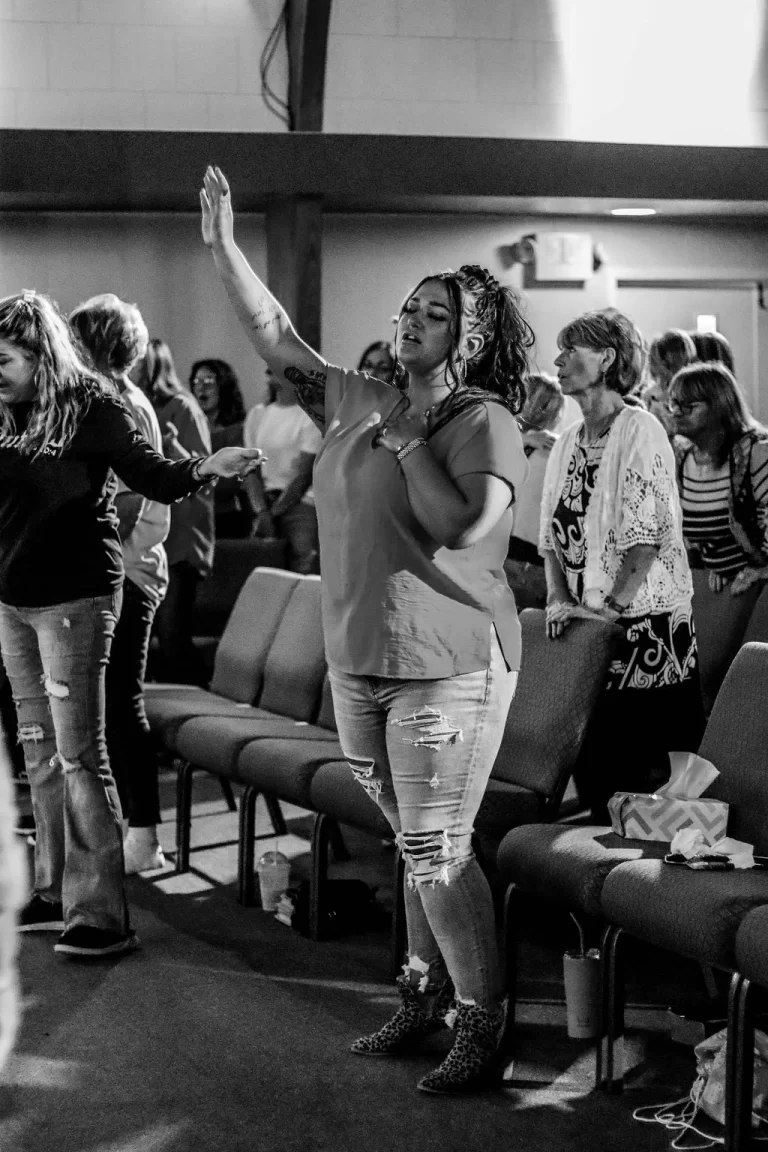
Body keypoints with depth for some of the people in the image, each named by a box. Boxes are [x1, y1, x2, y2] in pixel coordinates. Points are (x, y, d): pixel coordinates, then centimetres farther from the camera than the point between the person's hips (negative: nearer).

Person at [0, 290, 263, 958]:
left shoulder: (92, 408, -9)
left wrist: (203, 469, -31)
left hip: (74, 599, -7)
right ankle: (54, 893, 24)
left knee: (79, 755, -7)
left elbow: (154, 478, -13)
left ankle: (101, 915, -2)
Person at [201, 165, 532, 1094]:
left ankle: (483, 1021, 6)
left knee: (435, 851, -6)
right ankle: (426, 996, 26)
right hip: (358, 661, 7)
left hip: (449, 666, -6)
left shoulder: (483, 422, -9)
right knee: (419, 845, 16)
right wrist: (222, 247, 7)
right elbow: (275, 338, 14)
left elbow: (463, 526, -23)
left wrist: (412, 437, -15)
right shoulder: (356, 402, 11)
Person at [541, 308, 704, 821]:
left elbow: (647, 536, -14)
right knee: (590, 765, 6)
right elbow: (552, 534, 15)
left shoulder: (640, 431, -8)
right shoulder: (568, 443, 15)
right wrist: (559, 597, 0)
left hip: (645, 624, -7)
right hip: (585, 629, 7)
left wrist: (613, 606, -16)